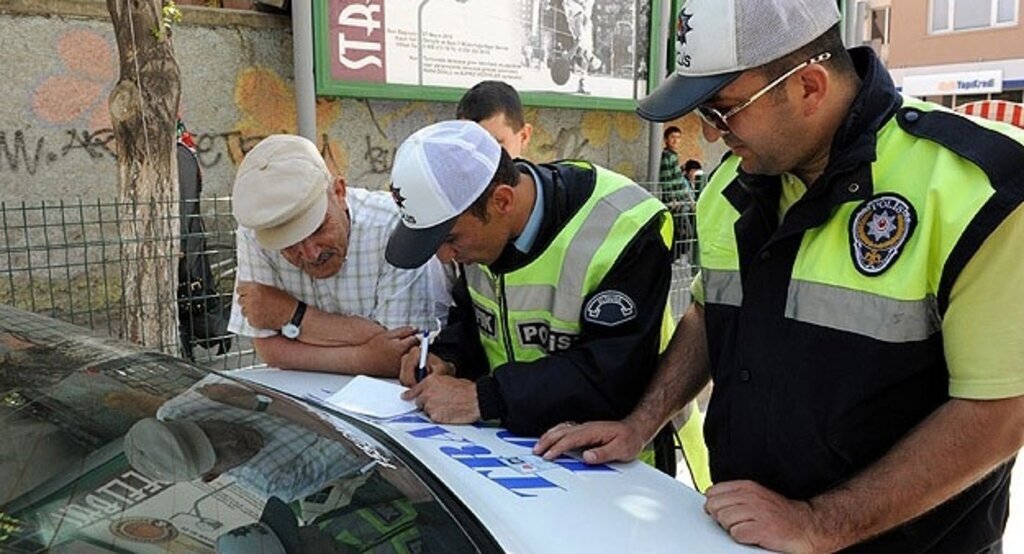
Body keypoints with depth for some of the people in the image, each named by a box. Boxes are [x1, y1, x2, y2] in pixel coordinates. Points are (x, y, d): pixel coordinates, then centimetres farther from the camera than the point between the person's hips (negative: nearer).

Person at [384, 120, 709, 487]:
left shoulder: (623, 231, -24)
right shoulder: (474, 222, -1)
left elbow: (613, 376, -26)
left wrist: (483, 398, -27)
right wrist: (450, 361, -6)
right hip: (519, 441, 5)